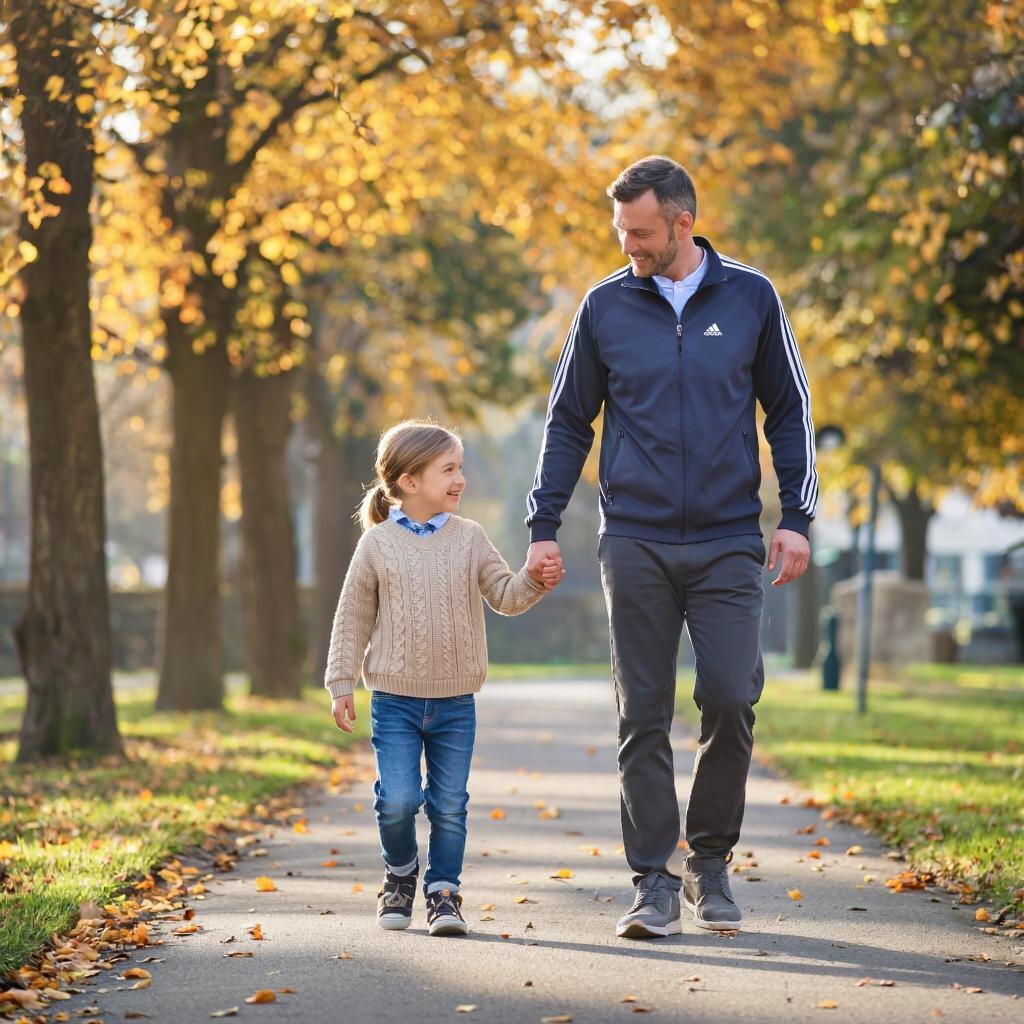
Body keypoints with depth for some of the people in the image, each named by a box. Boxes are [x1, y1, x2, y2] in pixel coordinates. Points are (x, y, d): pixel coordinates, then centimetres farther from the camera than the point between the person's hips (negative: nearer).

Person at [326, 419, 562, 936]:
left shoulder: (469, 538, 3)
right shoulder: (377, 544, -2)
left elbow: (504, 597, 5)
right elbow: (353, 617, 3)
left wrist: (534, 579, -16)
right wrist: (342, 684, 0)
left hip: (456, 703, 2)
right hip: (394, 699, -2)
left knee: (450, 804, 4)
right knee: (397, 799, -9)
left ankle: (443, 890, 18)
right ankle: (401, 873, 18)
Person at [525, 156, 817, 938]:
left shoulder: (750, 298, 4)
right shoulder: (605, 307, 5)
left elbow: (789, 411, 10)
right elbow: (568, 423, 12)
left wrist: (797, 518, 1)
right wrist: (544, 527, 4)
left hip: (728, 543, -1)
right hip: (636, 543, 1)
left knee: (732, 700, -7)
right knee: (643, 716, 0)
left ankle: (711, 861, 13)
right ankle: (655, 882, 7)